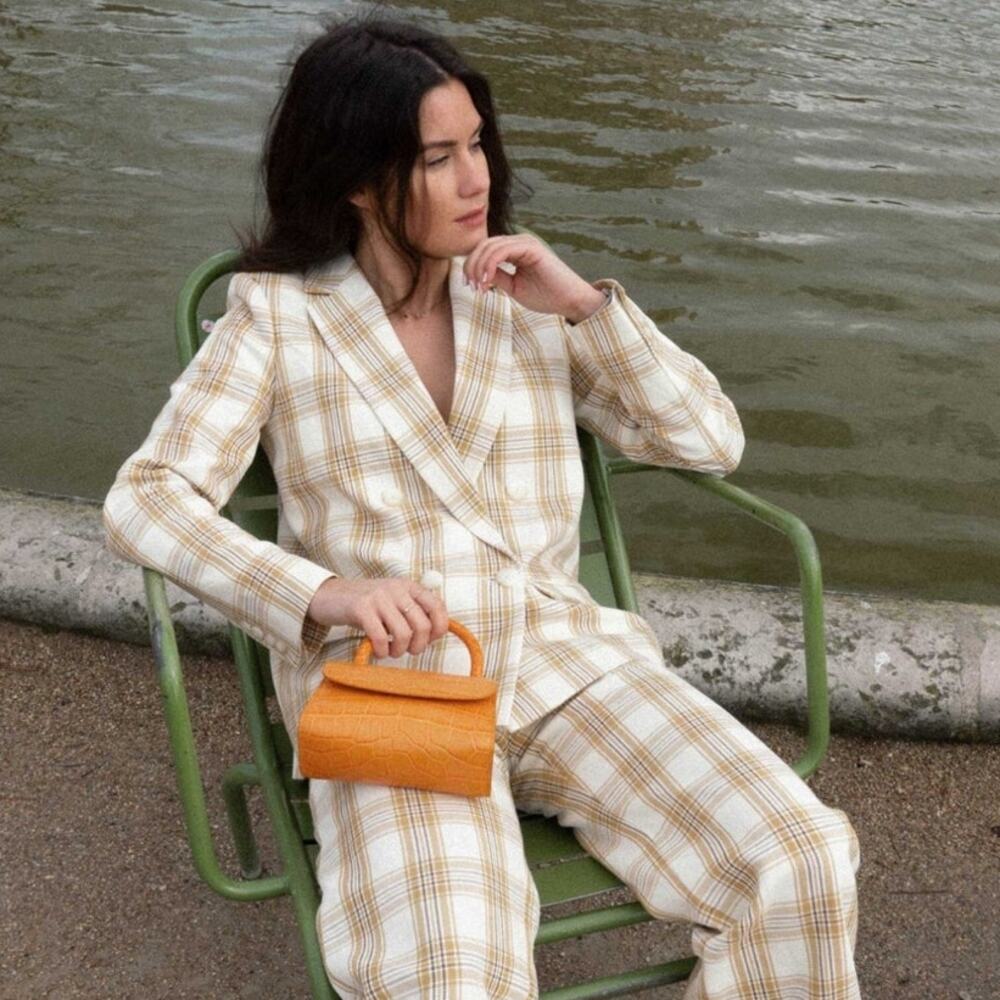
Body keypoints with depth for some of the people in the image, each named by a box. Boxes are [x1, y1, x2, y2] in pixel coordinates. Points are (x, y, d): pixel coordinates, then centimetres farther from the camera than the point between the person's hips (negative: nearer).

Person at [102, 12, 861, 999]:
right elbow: (145, 500, -7)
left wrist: (587, 303, -4)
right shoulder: (277, 313, 4)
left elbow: (714, 441, 9)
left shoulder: (526, 295, 12)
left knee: (802, 866, -19)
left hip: (561, 655, 3)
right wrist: (322, 593, -23)